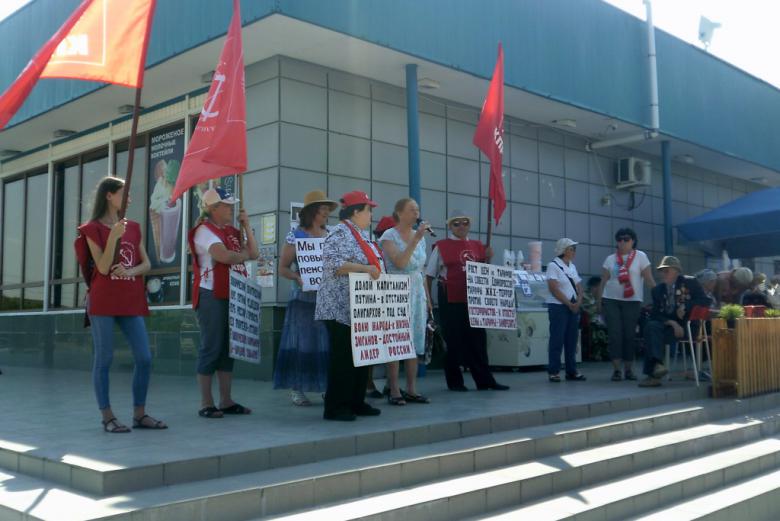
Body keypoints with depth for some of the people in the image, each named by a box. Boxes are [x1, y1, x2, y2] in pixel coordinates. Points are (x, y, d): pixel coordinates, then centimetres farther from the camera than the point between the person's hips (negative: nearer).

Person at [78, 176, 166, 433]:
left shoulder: (133, 227, 14)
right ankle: (107, 417, 6)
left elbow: (146, 264, 11)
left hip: (132, 301, 5)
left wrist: (130, 271, -10)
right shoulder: (93, 228, -1)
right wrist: (113, 237, -22)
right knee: (104, 359, -2)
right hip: (103, 301, -5)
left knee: (144, 358, 1)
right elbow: (103, 268, -10)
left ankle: (139, 414, 11)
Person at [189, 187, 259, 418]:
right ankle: (206, 404, 2)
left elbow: (254, 253, 10)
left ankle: (226, 401, 16)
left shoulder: (232, 232, 17)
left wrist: (246, 226, 6)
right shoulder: (204, 230, -8)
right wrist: (243, 254, -2)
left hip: (232, 295, 8)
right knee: (212, 348, -5)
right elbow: (224, 256, -22)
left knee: (228, 348, 9)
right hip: (212, 297, -8)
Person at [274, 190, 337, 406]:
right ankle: (296, 389, 4)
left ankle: (329, 386, 7)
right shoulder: (296, 236, 0)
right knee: (301, 341, -3)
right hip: (304, 297, -4)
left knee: (328, 341, 0)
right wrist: (298, 278, -19)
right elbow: (283, 268, -1)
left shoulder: (331, 236, 13)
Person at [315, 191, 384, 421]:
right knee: (342, 357, -5)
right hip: (342, 309, -9)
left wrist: (376, 271, 11)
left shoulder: (362, 234, 19)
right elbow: (333, 264, -24)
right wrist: (366, 268, -23)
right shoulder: (339, 234, -12)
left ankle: (356, 402, 20)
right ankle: (335, 407, 2)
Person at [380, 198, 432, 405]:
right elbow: (400, 263, -20)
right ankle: (394, 391, 1)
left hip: (417, 293, 6)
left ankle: (411, 390, 13)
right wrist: (415, 239, -19)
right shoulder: (389, 236, -5)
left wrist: (427, 298, 16)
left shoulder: (420, 237, 13)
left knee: (415, 342, 7)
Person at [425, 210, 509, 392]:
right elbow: (430, 275, 0)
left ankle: (484, 380, 11)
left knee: (478, 339, 5)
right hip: (451, 300, -4)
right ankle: (454, 381, 17)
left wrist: (487, 258, -2)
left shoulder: (477, 246, 11)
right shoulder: (441, 247, -2)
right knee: (454, 340, 5)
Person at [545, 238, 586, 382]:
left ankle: (572, 371, 14)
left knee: (572, 340, 8)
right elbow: (554, 289, -15)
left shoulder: (572, 266, 14)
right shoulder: (553, 266, -8)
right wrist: (569, 303, -14)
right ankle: (553, 372, 0)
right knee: (557, 339, -5)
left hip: (574, 307, 7)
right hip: (558, 306, -7)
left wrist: (578, 302, -4)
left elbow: (579, 287, 14)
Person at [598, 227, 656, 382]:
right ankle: (616, 369, -3)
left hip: (632, 301, -1)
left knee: (629, 335, 1)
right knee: (614, 334, -4)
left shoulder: (640, 256, 3)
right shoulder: (610, 259, 10)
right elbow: (603, 281, 10)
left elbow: (649, 279, 0)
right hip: (611, 300, 1)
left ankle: (628, 369, 12)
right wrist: (599, 300, 4)